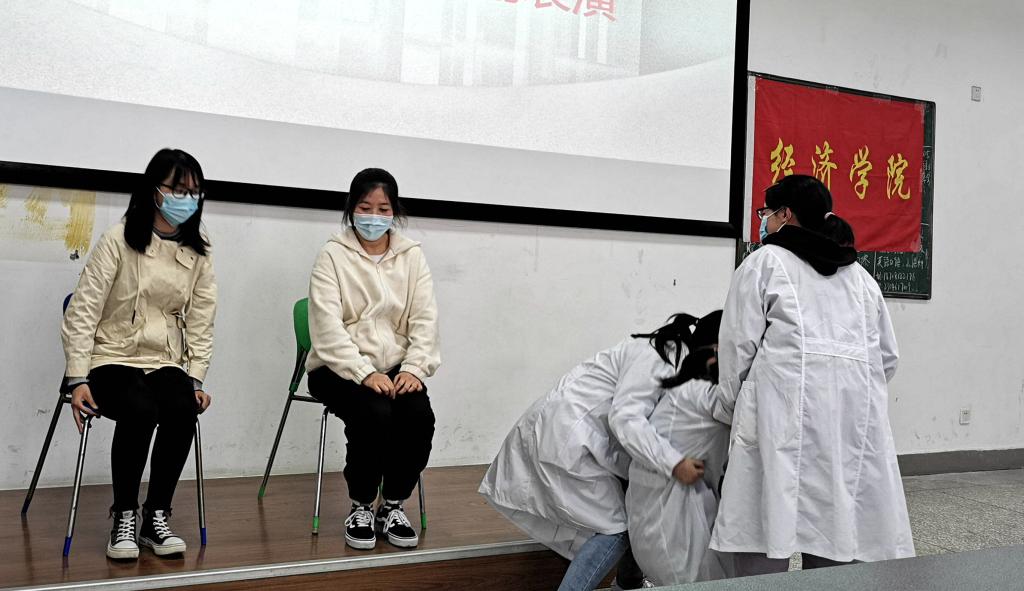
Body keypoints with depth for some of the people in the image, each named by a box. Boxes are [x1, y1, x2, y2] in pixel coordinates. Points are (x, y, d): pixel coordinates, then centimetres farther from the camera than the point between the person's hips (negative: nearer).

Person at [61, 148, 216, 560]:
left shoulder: (199, 254, 8)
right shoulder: (119, 240, -4)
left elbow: (200, 323, 7)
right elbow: (82, 311, -6)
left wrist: (195, 379, -4)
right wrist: (78, 379, -12)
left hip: (167, 363, 3)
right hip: (113, 359, -3)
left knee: (183, 411, -29)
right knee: (140, 410, -33)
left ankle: (156, 518, -12)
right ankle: (124, 518, -13)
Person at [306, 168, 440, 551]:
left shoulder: (412, 256, 9)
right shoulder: (333, 256, -1)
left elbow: (424, 319, 1)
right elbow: (328, 326, -12)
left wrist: (414, 368, -16)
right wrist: (365, 373, -23)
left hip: (395, 368, 3)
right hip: (341, 368, -3)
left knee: (419, 415, -25)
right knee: (374, 414, -30)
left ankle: (393, 506, -2)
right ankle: (360, 507, -5)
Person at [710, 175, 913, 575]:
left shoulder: (765, 262, 7)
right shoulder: (859, 274, 24)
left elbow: (738, 346, 2)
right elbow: (887, 355, 21)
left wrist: (730, 410, 14)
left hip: (789, 408, -6)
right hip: (857, 413, 6)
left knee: (766, 527, -3)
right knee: (839, 525, 9)